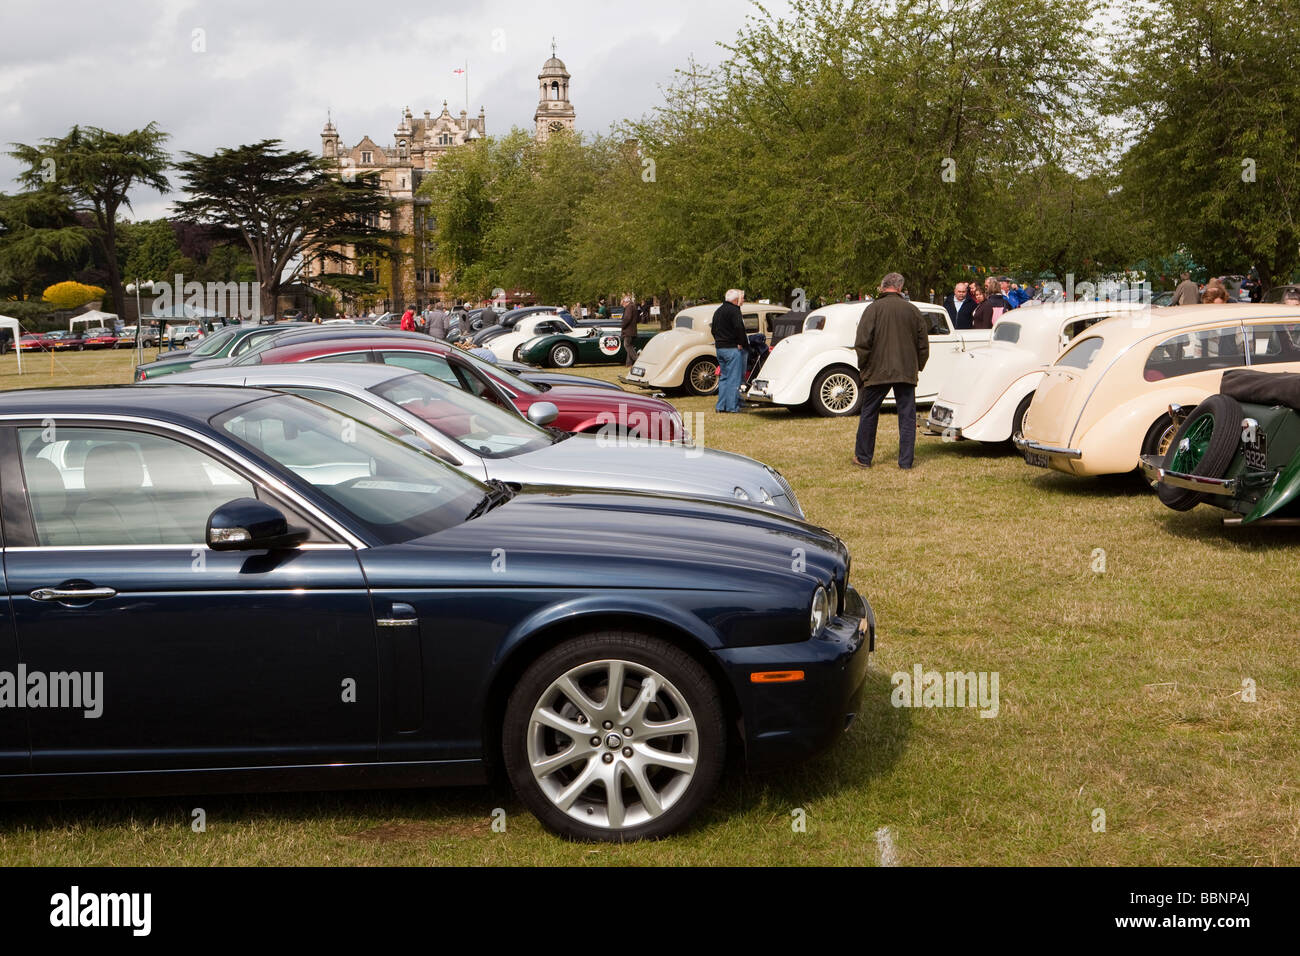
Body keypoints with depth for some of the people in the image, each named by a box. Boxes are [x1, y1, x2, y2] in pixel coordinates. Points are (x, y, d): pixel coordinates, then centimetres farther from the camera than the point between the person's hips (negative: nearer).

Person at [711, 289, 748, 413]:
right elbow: (739, 328, -22)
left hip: (720, 348, 9)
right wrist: (743, 344, -12)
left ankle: (721, 405, 13)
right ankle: (732, 406, -6)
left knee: (723, 377, 14)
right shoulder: (734, 310, -12)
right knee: (734, 378, -5)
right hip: (732, 348, -9)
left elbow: (714, 330, 21)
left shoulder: (718, 311, 17)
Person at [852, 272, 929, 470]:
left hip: (877, 372, -2)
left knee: (869, 415, 11)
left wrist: (863, 366, 3)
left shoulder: (873, 309, -7)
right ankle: (906, 461, 5)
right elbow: (923, 344, 8)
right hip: (907, 372, 2)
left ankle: (863, 457, 18)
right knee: (907, 416, 7)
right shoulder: (912, 310, 2)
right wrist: (917, 367, 18)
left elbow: (862, 343, -10)